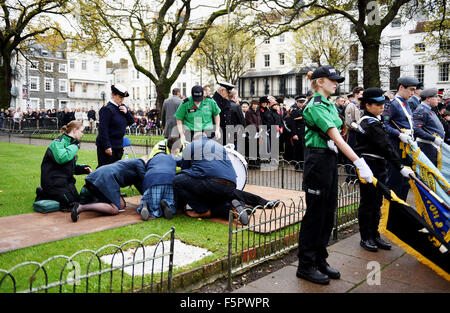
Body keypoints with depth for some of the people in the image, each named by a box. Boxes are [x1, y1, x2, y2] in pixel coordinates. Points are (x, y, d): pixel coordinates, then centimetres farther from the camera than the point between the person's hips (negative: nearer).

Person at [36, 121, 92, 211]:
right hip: (53, 179, -9)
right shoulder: (58, 142, -14)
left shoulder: (71, 143, 14)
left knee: (77, 200, 4)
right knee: (70, 202, -14)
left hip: (66, 179, 9)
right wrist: (75, 147, -21)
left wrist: (83, 168, 0)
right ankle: (43, 194, 5)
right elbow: (61, 158, -34)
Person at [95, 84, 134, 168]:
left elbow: (131, 122, 13)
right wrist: (107, 146, -21)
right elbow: (103, 129, -18)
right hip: (108, 147, -8)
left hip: (119, 146, 8)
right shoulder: (107, 109, -14)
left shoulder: (122, 107, 11)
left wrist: (127, 112, -7)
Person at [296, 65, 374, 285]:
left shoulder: (330, 105, 15)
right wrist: (359, 162, -28)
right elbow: (336, 137, -23)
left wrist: (333, 141, -9)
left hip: (330, 159, 9)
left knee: (328, 212, 12)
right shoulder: (315, 106, -14)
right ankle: (306, 266, 11)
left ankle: (320, 261, 25)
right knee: (315, 213, -2)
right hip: (318, 160, -9)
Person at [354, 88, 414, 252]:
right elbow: (386, 147, -23)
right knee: (368, 202, 0)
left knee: (376, 202, 14)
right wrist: (401, 167, -23)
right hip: (370, 167, -10)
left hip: (377, 166, 10)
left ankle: (374, 235, 23)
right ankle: (365, 238, 11)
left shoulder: (369, 120, 13)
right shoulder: (371, 124, -19)